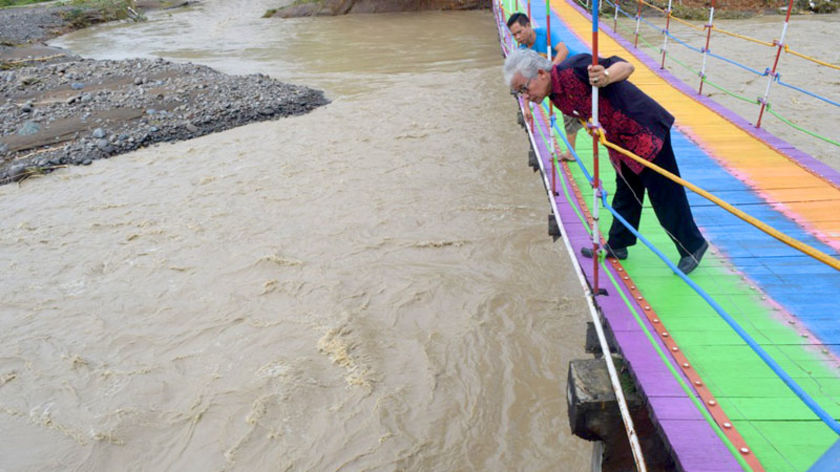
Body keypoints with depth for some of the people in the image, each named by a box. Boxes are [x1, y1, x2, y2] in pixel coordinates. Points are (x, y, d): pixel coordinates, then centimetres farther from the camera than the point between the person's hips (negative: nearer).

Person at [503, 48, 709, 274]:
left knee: (665, 196, 2)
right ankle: (617, 246, 35)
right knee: (625, 196, 21)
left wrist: (606, 76, -46)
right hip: (621, 143, 9)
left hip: (646, 131, -9)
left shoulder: (574, 69, -26)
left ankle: (693, 247, 20)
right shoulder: (556, 96, 2)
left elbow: (626, 66, -27)